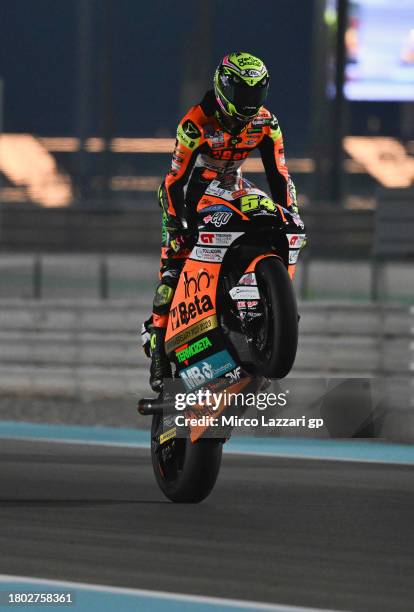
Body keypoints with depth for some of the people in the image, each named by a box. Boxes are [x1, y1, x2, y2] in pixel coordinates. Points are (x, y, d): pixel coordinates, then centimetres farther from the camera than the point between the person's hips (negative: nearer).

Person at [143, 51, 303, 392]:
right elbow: (175, 179, -24)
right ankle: (158, 356, -18)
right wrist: (176, 228, -32)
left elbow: (279, 175, -3)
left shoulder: (266, 124, -9)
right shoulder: (197, 123, -24)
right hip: (188, 198, -5)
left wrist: (292, 216, -14)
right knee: (173, 274, -16)